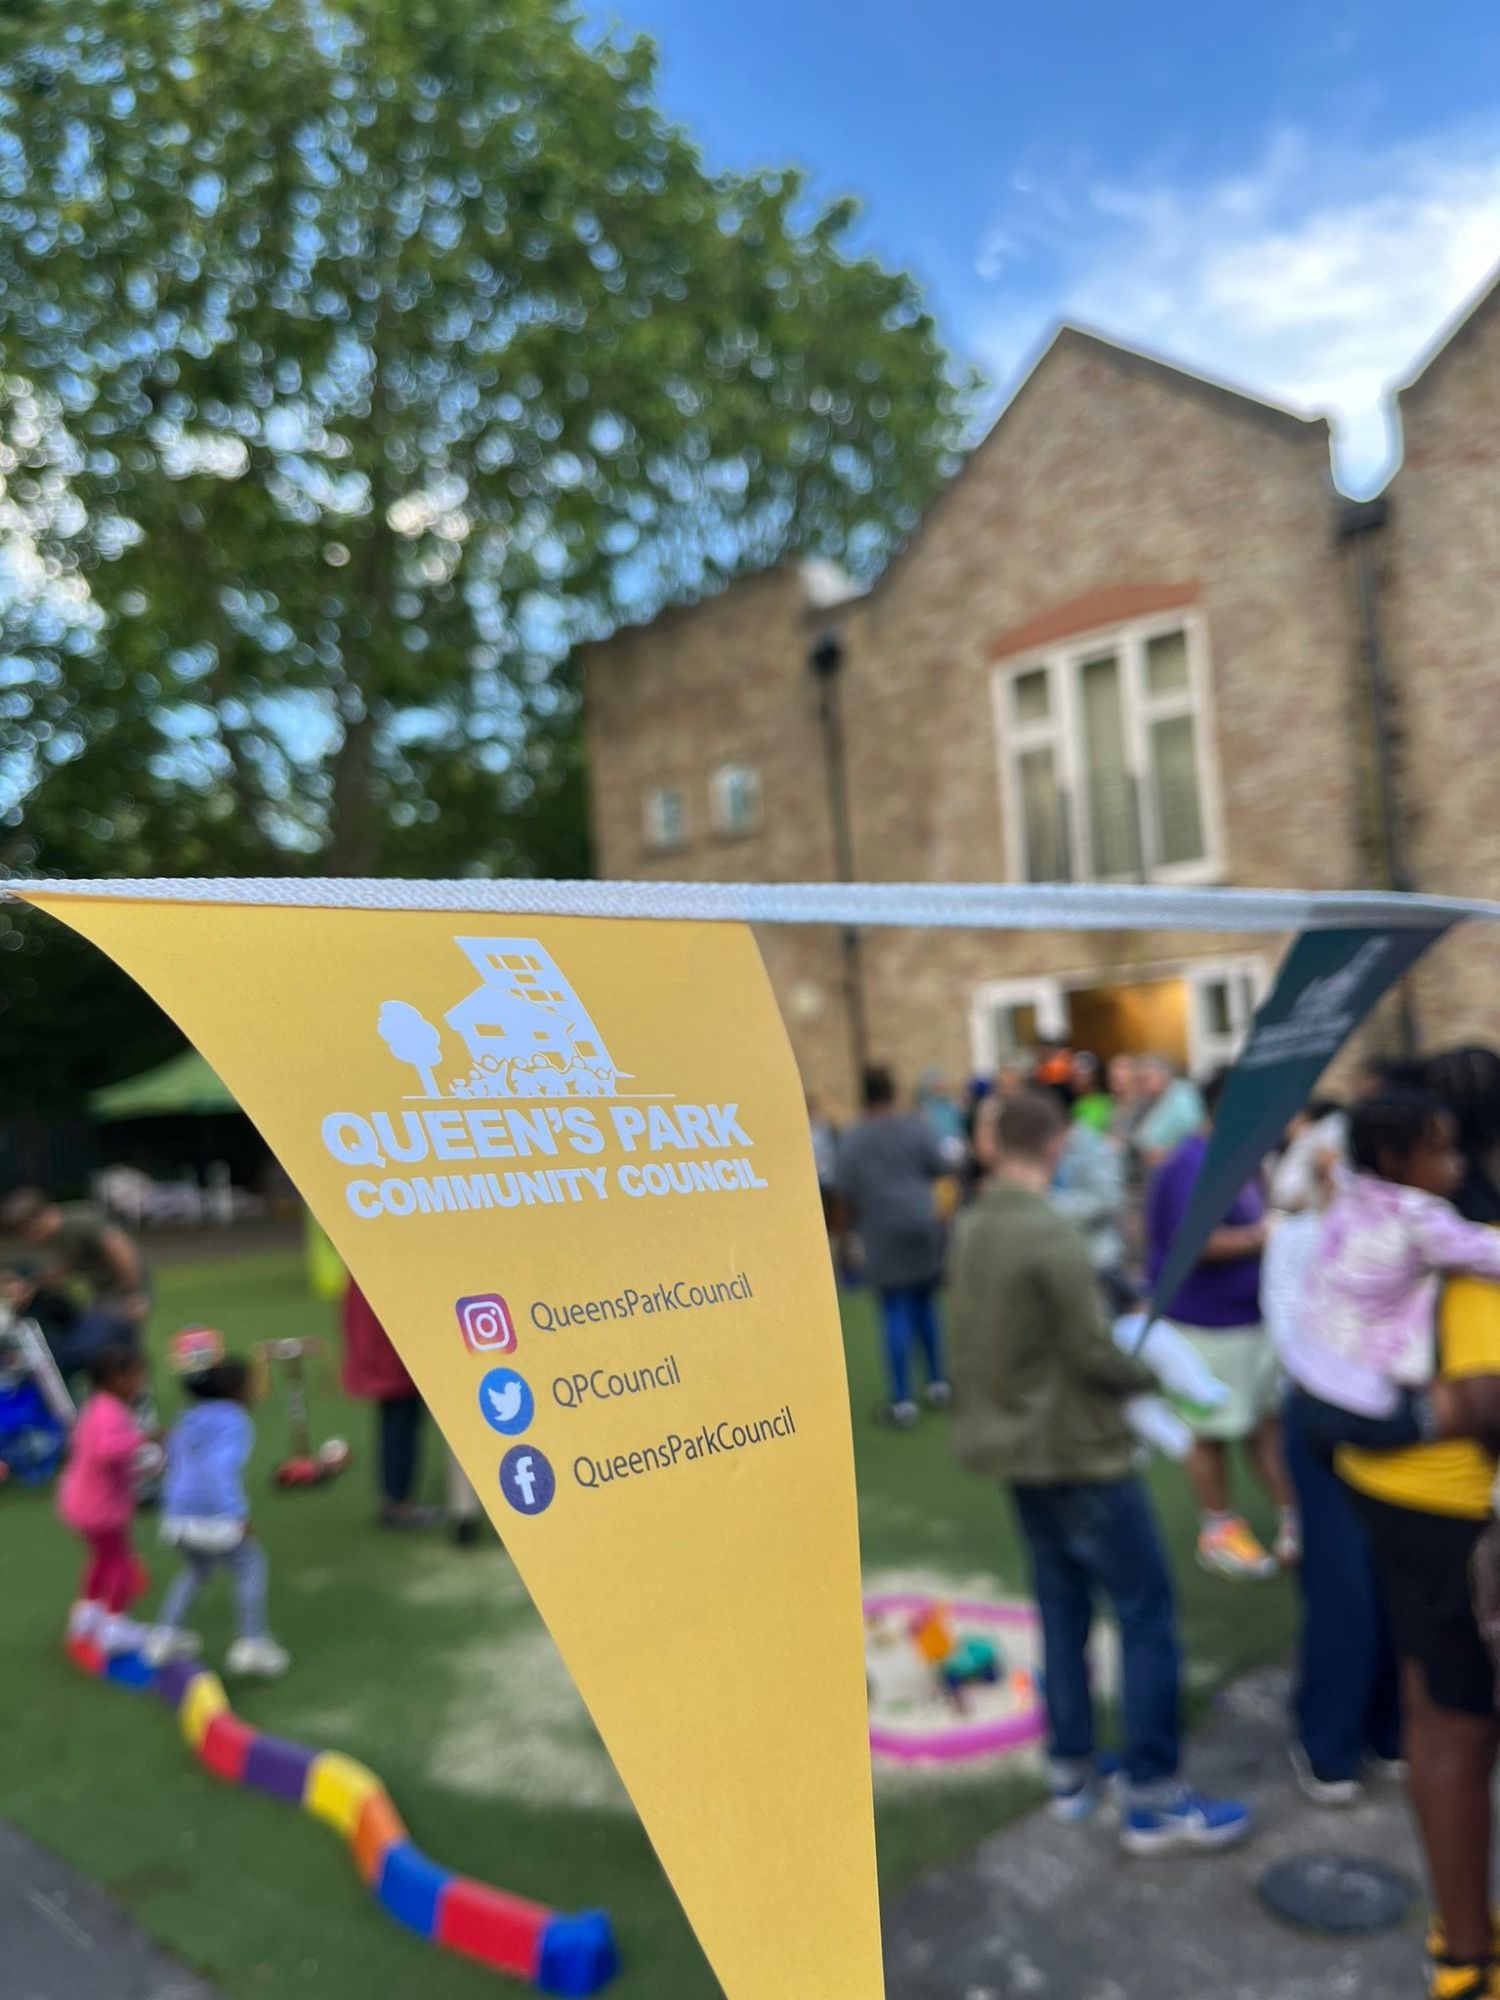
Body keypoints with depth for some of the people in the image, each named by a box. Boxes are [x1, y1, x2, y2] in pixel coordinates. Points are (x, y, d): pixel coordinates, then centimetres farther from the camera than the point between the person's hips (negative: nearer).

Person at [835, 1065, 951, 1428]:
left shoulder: (851, 1139, -4)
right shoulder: (917, 1127, -1)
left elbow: (846, 1190, -4)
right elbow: (941, 1169, 2)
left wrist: (858, 1222, 12)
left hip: (883, 1233, -2)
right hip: (924, 1226, 2)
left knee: (896, 1313, 0)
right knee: (926, 1303, 18)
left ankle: (903, 1401, -2)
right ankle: (938, 1384, 25)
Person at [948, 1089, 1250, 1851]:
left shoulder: (972, 1227, 1)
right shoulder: (1052, 1232, -23)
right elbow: (1093, 1352, -20)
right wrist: (1149, 1372, -2)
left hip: (1017, 1443, 8)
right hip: (1078, 1452, -8)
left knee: (1063, 1604, 18)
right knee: (1147, 1612, 3)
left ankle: (1070, 1769, 28)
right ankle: (1153, 1797, 10)